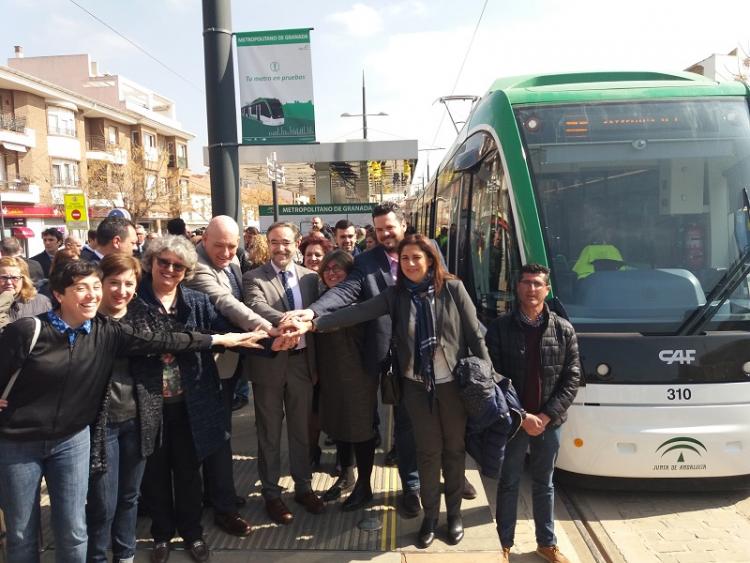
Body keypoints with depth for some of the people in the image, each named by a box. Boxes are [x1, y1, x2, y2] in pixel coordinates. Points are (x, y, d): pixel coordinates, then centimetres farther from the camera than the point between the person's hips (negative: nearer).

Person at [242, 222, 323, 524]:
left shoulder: (310, 277, 5)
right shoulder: (254, 277, -6)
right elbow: (256, 306, -26)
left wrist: (316, 362, 5)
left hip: (302, 362, 3)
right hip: (269, 363, -3)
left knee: (301, 429, 16)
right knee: (269, 432, 11)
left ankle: (303, 487, 33)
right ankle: (271, 493, 26)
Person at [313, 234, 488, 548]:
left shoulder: (452, 289, -8)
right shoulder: (395, 295, -4)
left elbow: (475, 335, -6)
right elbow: (357, 313, -15)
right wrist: (314, 322, -28)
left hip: (454, 382, -1)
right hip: (417, 385, 1)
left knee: (454, 449, 14)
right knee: (428, 451, 11)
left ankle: (454, 512, 33)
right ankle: (430, 515, 30)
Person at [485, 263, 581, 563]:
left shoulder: (563, 330, 0)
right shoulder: (500, 327, -6)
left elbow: (571, 379, -1)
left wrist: (546, 415, -10)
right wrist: (522, 416, -14)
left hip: (549, 422, 2)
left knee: (544, 484, 17)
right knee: (509, 483, 11)